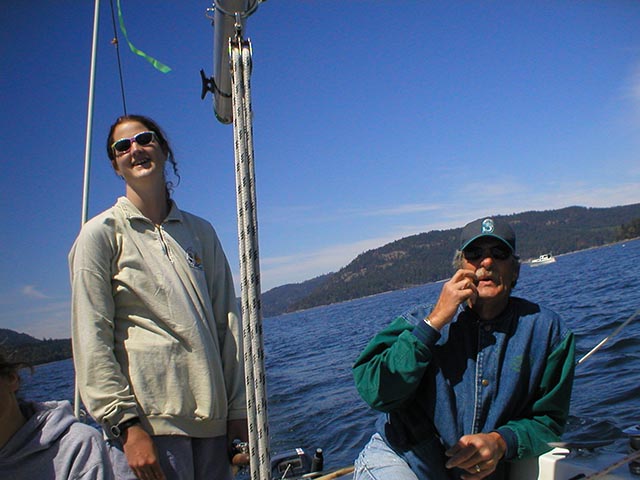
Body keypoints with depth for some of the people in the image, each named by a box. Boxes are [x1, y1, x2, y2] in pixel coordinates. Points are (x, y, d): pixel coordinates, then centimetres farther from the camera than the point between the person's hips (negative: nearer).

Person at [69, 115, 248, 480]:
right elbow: (92, 340, -6)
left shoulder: (201, 231, 12)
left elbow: (228, 320, 9)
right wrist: (126, 424, -12)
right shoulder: (102, 233, 1)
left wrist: (238, 408, 4)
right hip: (147, 420, -4)